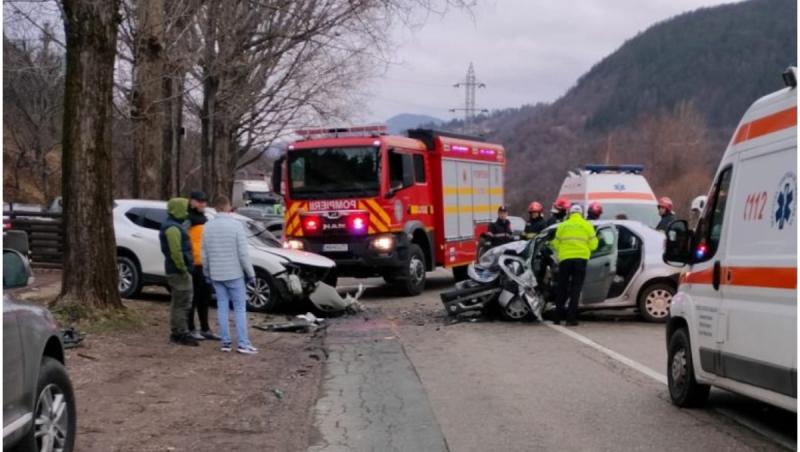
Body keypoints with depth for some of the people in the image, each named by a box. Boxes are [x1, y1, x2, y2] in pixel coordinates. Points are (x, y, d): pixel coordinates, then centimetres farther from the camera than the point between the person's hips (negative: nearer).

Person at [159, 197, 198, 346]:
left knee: (177, 302, 15)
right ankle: (181, 334, -7)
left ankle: (176, 332, 22)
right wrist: (183, 269, -21)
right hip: (178, 271, -11)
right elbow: (175, 252, -26)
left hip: (176, 271, 11)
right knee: (182, 303, -9)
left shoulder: (174, 226, 18)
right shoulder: (173, 228, -17)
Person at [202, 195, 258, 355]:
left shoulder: (208, 226, 2)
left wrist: (207, 273, 19)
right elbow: (243, 253, -13)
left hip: (216, 274, 4)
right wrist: (251, 274, -5)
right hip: (234, 273, -4)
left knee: (222, 307, 10)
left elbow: (204, 253, 6)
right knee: (239, 308, 1)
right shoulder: (236, 225, -12)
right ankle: (242, 343, -2)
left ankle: (225, 342, 10)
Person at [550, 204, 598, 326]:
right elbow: (593, 245, 3)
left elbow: (556, 245, 9)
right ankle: (571, 318, -6)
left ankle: (557, 317, 14)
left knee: (562, 289, 12)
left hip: (565, 259, 1)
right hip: (580, 259, -1)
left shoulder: (562, 226, 8)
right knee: (576, 289, 1)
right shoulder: (587, 225, 5)